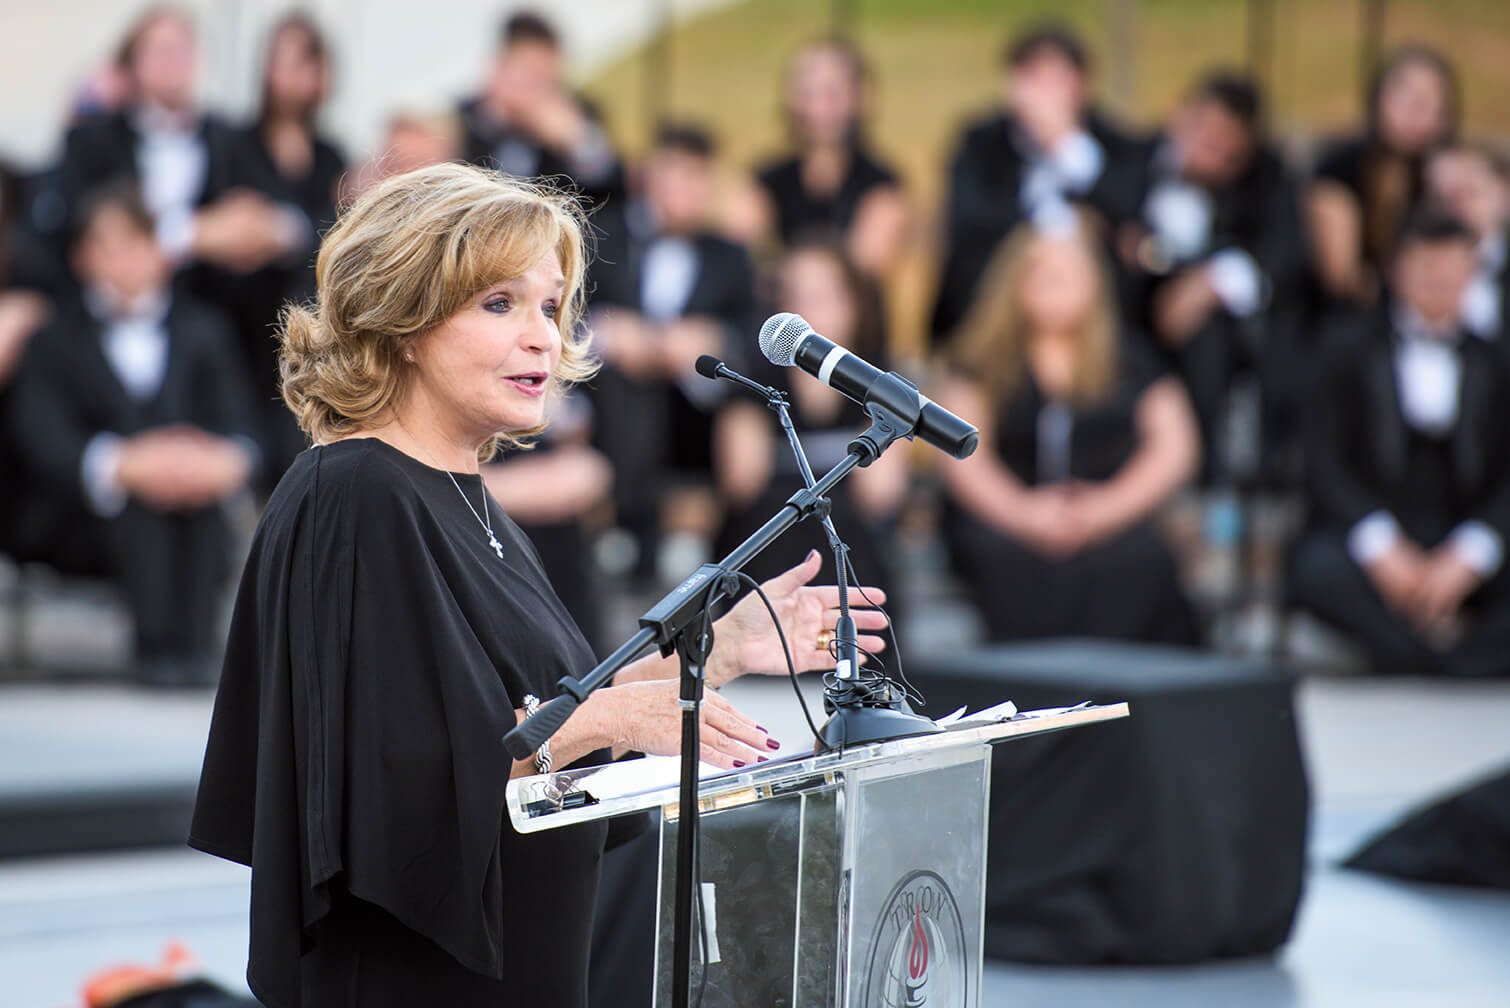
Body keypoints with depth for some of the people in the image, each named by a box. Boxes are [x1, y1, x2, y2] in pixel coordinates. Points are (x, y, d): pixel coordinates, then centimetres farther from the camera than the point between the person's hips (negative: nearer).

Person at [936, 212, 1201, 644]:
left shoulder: (1129, 361, 14)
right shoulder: (983, 360, 11)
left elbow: (1176, 447, 6)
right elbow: (961, 454, 2)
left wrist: (1105, 508, -10)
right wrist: (1023, 512, -16)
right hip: (1003, 521, -1)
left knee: (1139, 559, -32)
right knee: (1010, 559, -35)